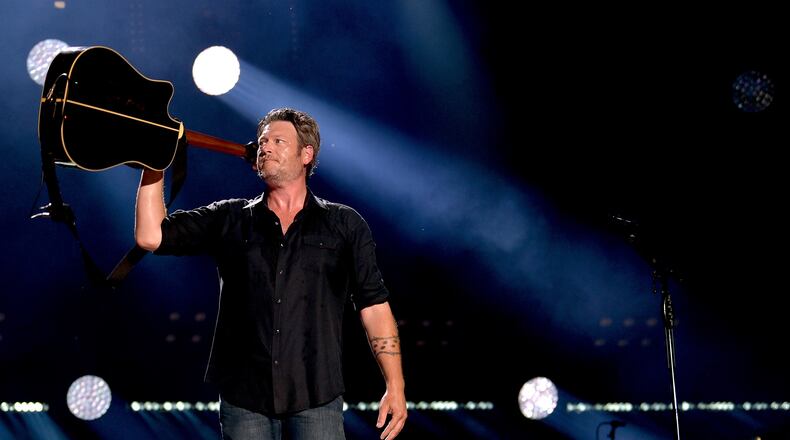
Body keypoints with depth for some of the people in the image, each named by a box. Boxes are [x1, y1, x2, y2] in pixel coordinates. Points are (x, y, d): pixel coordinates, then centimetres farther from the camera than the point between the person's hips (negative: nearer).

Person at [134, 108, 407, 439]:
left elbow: (373, 304, 3)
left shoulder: (344, 225, 7)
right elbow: (151, 236, 2)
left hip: (316, 399, -1)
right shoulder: (229, 220, 10)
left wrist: (395, 386, -5)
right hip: (244, 398, 2)